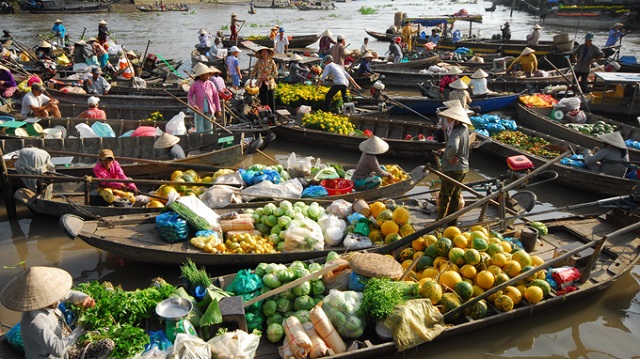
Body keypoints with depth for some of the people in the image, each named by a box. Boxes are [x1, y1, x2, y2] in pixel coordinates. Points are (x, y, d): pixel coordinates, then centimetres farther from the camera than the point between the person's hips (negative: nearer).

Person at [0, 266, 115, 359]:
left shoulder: (47, 302, -12)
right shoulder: (36, 322, -36)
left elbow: (70, 294, 5)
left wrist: (85, 298, -17)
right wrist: (80, 329, -29)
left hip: (66, 349, 8)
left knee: (108, 344, 9)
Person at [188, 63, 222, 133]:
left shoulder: (210, 84, 2)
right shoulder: (195, 84, -5)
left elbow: (216, 96, 6)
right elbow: (189, 96, 0)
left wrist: (218, 110, 5)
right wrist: (193, 105, -16)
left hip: (209, 110, 2)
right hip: (199, 110, -2)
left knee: (209, 130, 9)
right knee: (200, 130, 1)